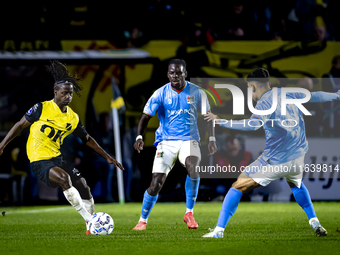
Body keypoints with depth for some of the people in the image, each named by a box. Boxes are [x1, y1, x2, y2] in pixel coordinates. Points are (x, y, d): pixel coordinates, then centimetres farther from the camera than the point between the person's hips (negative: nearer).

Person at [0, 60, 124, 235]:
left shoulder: (73, 118, 6)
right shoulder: (42, 108, -9)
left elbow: (87, 139, 18)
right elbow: (20, 125, -1)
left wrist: (107, 157, 18)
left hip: (57, 158, 7)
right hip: (39, 160, -7)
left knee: (82, 185, 0)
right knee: (64, 177, -31)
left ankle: (91, 227, 16)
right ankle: (89, 219, -27)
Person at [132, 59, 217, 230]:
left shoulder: (196, 93, 0)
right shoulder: (160, 94, -3)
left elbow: (208, 115, 12)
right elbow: (146, 116, -3)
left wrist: (211, 139, 3)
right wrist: (139, 137, -19)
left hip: (189, 140, 0)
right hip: (166, 142, 0)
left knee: (193, 168, -31)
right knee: (156, 183, -9)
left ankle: (189, 213, -16)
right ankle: (143, 221, 11)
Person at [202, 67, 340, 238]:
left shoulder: (264, 103, -12)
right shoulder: (288, 94, 8)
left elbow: (254, 124, -32)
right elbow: (315, 96, 21)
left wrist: (222, 122, -33)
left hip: (274, 162, -7)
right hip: (298, 157, 7)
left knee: (238, 187, 2)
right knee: (296, 185, 39)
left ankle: (219, 230, -5)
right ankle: (314, 222, 29)